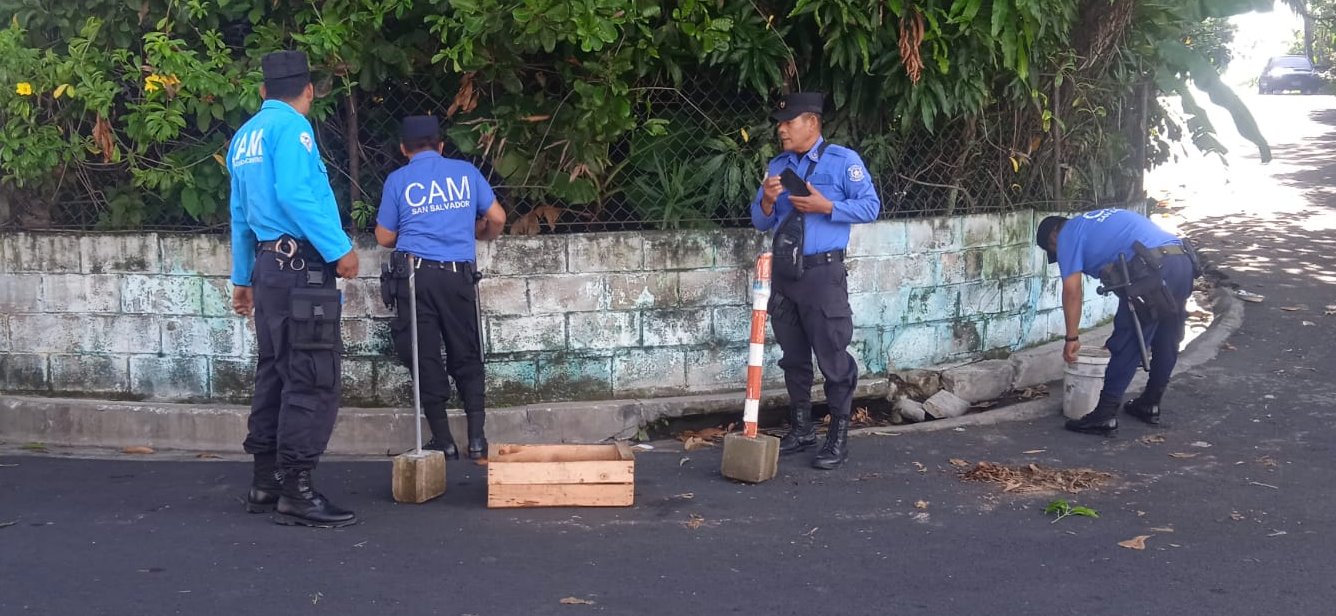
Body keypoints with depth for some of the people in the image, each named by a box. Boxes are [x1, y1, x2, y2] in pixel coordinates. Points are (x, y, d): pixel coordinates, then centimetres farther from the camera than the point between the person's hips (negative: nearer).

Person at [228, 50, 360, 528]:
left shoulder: (245, 136, 17)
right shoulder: (290, 126, -9)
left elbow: (241, 214, 20)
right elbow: (295, 194, -21)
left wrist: (243, 279, 24)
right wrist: (340, 250, -17)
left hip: (269, 266, 9)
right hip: (301, 267, -9)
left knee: (275, 376, 13)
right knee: (312, 382, -8)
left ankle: (266, 484, 17)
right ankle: (296, 492, -9)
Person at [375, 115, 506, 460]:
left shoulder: (398, 180, 5)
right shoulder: (465, 172, 9)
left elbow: (384, 237, 8)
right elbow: (497, 218, 9)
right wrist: (482, 235, 31)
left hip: (415, 274, -1)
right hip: (459, 274, 1)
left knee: (424, 358, 6)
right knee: (466, 357, 11)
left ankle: (444, 443, 8)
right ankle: (477, 440, 5)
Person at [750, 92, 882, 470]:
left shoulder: (843, 161, -4)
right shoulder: (777, 166, 12)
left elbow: (871, 207, -7)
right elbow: (760, 222, 14)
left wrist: (826, 206, -18)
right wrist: (767, 202, -8)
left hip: (823, 273, -6)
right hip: (783, 273, 6)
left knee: (833, 357, -3)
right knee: (793, 357, 14)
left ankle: (838, 439, 5)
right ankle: (801, 428, 26)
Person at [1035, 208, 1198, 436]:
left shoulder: (1067, 234, 11)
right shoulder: (1096, 220, 35)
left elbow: (1072, 290, 1)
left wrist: (1072, 337, 8)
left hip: (1152, 269, -8)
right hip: (1184, 261, 8)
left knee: (1126, 346, -2)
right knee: (1166, 342, 19)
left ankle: (1105, 416, 2)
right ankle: (1150, 405, 32)